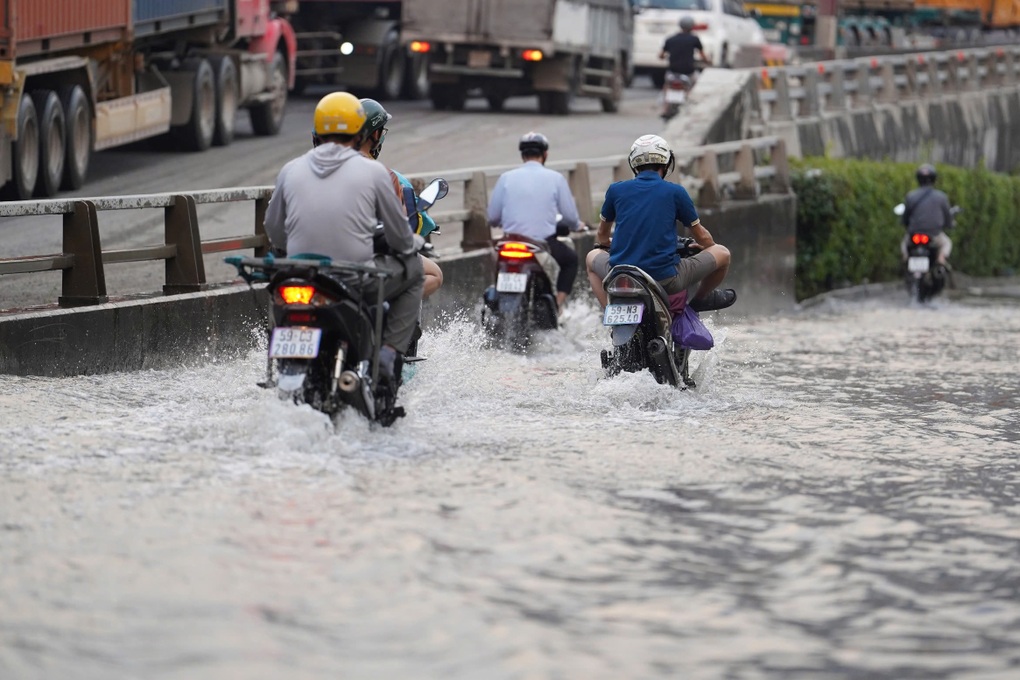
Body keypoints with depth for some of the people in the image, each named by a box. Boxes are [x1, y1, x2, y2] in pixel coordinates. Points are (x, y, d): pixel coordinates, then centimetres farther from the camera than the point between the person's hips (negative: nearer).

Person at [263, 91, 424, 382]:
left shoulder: (291, 170, 5)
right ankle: (389, 351, 9)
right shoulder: (373, 171, -3)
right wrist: (414, 243, 31)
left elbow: (274, 234, 17)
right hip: (358, 282, -4)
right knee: (413, 269, 24)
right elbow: (400, 238, 6)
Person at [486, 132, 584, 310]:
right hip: (545, 244, -2)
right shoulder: (555, 178, -1)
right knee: (571, 259, 28)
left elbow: (493, 218, 5)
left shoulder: (506, 178, 3)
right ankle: (558, 304, 12)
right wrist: (576, 226, 26)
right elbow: (570, 216, 1)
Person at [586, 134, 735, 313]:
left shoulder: (616, 190, 7)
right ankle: (699, 298, 41)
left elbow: (602, 234, 23)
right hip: (665, 280, -2)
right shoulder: (675, 192, 2)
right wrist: (712, 247, 38)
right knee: (722, 253, 16)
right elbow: (701, 236, 14)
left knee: (592, 258, 34)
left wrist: (604, 244, 47)